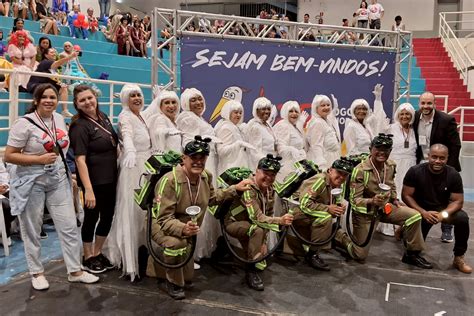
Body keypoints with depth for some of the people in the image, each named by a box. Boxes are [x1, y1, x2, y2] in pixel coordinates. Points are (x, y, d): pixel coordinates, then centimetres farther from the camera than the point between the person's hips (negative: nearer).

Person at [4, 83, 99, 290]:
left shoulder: (59, 119, 6)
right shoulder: (25, 123, -13)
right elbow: (8, 156, -13)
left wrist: (68, 172, 17)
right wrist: (40, 159, -21)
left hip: (58, 180, 5)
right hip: (31, 182, -5)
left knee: (69, 226, 3)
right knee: (32, 230, 9)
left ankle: (75, 271, 16)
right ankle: (36, 272, 26)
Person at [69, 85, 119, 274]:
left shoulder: (103, 117, 6)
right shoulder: (80, 126, -16)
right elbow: (80, 160, -22)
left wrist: (117, 171, 15)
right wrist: (88, 189, -27)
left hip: (110, 178, 7)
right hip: (94, 180, -7)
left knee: (108, 216, 15)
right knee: (91, 217, 7)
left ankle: (97, 253, 34)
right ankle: (88, 258, 27)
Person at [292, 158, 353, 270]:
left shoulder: (337, 186, 8)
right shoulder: (320, 180, -20)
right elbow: (304, 204, -28)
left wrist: (339, 210, -9)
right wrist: (328, 209, -27)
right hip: (297, 212, -9)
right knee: (325, 218, -29)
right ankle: (312, 255, -16)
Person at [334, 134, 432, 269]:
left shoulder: (391, 166, -3)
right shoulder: (360, 170, -24)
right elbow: (354, 199, -24)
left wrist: (395, 199, 6)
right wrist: (372, 201, -42)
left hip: (385, 207, 6)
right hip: (365, 212, -6)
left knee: (414, 216, -16)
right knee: (360, 256, -3)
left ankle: (411, 254, 4)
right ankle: (338, 234, 25)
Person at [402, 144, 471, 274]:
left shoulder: (454, 175, -14)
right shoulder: (415, 171, -19)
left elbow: (457, 201, -11)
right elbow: (406, 196, -14)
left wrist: (443, 214, -30)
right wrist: (423, 212, -27)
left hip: (443, 209, 2)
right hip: (421, 210, -1)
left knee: (463, 218, -29)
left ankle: (459, 258, -10)